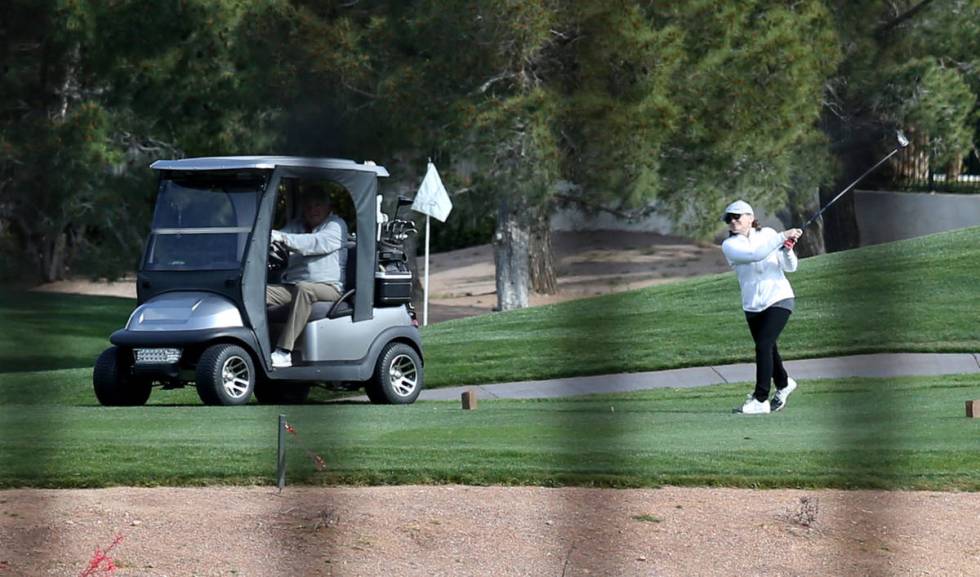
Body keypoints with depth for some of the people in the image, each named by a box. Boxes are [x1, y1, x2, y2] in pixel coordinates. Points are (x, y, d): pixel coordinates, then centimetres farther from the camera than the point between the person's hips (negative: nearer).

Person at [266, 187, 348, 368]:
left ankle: (283, 352, -43)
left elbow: (317, 243, -17)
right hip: (293, 285, 6)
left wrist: (283, 237, -30)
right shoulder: (297, 225, 21)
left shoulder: (336, 225, 2)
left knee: (303, 289, -38)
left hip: (329, 287, -5)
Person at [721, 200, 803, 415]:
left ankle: (761, 400, -17)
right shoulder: (729, 245, -4)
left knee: (763, 346, -17)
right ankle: (783, 384, 44)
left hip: (778, 299, -3)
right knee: (767, 349, 17)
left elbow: (790, 267, 1)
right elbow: (755, 255, -23)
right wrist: (782, 236, -27)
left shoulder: (768, 234, 0)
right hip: (753, 306, 3)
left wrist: (787, 250, -19)